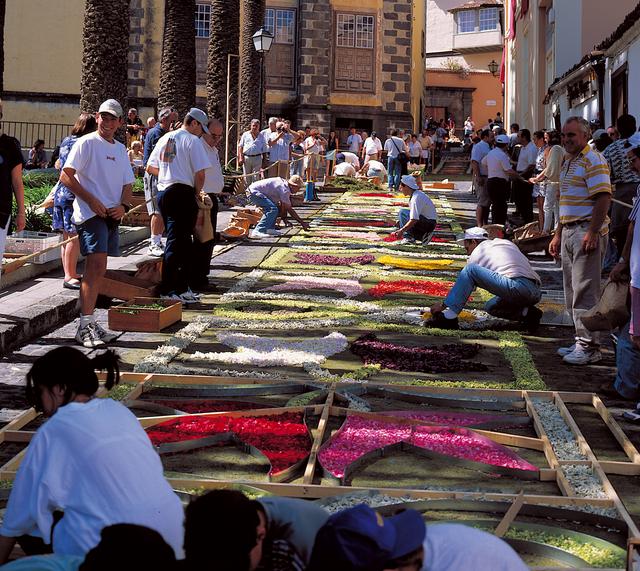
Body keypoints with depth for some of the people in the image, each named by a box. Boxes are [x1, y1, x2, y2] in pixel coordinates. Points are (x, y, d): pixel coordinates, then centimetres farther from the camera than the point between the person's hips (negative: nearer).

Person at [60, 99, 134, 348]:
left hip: (112, 215, 7)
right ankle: (86, 325, -17)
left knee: (98, 269, 10)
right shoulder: (86, 143, -3)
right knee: (96, 266, -17)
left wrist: (123, 206, 2)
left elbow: (127, 184, 22)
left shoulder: (120, 149, 19)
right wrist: (91, 200, -16)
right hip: (90, 213, -7)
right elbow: (66, 176, -9)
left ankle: (90, 323, 17)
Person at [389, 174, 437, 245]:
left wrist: (401, 230, -26)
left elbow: (414, 219, -28)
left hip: (428, 224, -10)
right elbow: (414, 214, 19)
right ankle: (423, 235, 7)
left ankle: (409, 238, -15)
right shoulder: (416, 194, 10)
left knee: (402, 212, -16)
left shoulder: (416, 198, -21)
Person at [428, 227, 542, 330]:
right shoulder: (506, 243, 29)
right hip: (535, 293, 8)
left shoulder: (478, 252, 10)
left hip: (517, 288, -8)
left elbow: (463, 282, 14)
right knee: (490, 307, 28)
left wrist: (443, 304, 24)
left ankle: (450, 316, -10)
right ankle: (526, 313, 5)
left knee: (470, 270, -5)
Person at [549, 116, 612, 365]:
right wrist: (558, 235, 23)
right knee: (572, 292, 12)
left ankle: (589, 347, -4)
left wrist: (592, 233, -25)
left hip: (587, 231, -10)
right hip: (569, 231, 10)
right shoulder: (569, 162, 19)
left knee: (584, 291, -8)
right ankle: (581, 342, 19)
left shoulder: (593, 160, -11)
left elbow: (603, 198, -19)